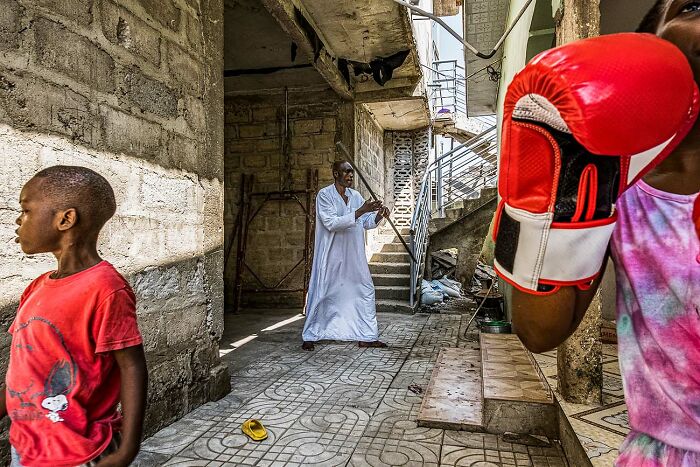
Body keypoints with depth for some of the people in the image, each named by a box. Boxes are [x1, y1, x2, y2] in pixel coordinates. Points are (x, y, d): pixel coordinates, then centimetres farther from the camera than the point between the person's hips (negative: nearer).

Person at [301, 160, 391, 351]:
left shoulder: (355, 196, 8)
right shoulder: (324, 195, -10)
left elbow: (367, 223, 11)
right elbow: (332, 223, -21)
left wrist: (378, 215, -10)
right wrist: (360, 211, -26)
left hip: (353, 256, 6)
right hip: (331, 256, -6)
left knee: (365, 291, 6)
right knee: (321, 294, 2)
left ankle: (367, 337, 16)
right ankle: (310, 336, 17)